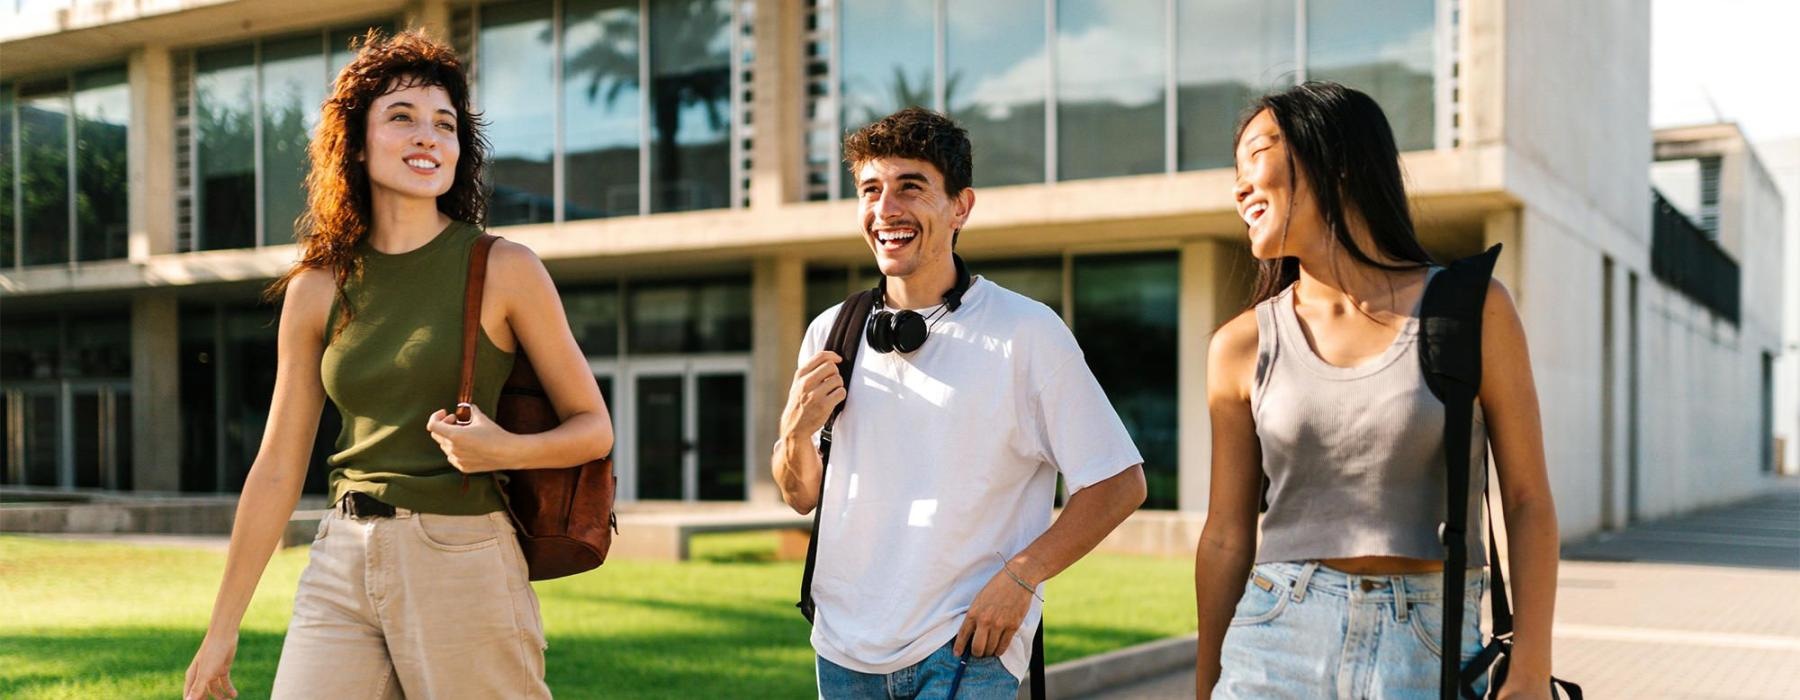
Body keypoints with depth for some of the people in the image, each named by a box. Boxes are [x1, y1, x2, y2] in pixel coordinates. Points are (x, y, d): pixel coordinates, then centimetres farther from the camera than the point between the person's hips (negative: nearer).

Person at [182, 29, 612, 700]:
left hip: (463, 563, -3)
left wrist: (506, 450, -19)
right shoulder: (317, 287, 5)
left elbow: (593, 427, 1)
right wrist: (221, 630, 11)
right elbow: (276, 469, 9)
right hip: (340, 569, 3)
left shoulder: (505, 269, -4)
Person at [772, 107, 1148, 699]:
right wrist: (796, 432, -8)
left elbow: (1119, 483, -6)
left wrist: (1019, 577, -15)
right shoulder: (830, 334, 4)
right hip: (845, 648, 4)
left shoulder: (1027, 332, -9)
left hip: (966, 650, -4)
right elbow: (803, 499, 12)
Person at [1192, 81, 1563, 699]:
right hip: (1279, 642, 1)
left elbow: (1528, 502, -1)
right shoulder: (1243, 345, 3)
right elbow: (1226, 538, 8)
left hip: (1432, 648, -1)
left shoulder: (1471, 308, -1)